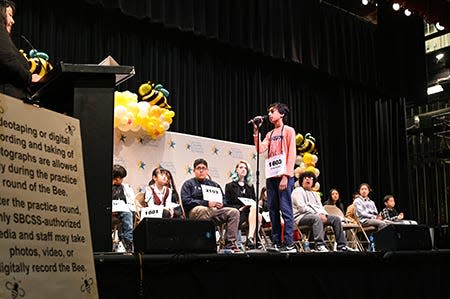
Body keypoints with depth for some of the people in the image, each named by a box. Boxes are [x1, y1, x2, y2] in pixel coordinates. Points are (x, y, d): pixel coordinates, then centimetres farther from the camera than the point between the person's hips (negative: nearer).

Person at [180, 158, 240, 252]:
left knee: (234, 212, -18)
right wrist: (207, 203, -13)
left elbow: (224, 199, 27)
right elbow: (186, 201, -2)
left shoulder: (214, 184, 30)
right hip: (195, 211, -5)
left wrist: (221, 204, -1)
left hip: (215, 210, 5)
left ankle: (230, 244, -24)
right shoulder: (188, 184, 15)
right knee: (202, 209, -40)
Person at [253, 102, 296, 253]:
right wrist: (256, 131, 3)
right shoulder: (270, 134, 21)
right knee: (273, 210, 6)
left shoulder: (288, 130, 3)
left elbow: (291, 154, -5)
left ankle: (289, 244, -9)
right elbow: (260, 149, 7)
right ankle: (276, 243, 11)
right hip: (271, 175, 7)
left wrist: (286, 176, -14)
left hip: (283, 175, -7)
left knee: (285, 209, -9)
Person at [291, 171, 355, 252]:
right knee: (317, 218, -39)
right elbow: (302, 207, -12)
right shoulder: (298, 191, 2)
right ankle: (320, 246, -50)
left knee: (336, 219, -7)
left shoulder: (315, 194, 28)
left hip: (317, 215, 8)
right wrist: (318, 214, -17)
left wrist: (323, 214, -8)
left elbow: (320, 207, 18)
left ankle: (341, 245, -10)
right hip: (301, 216, -8)